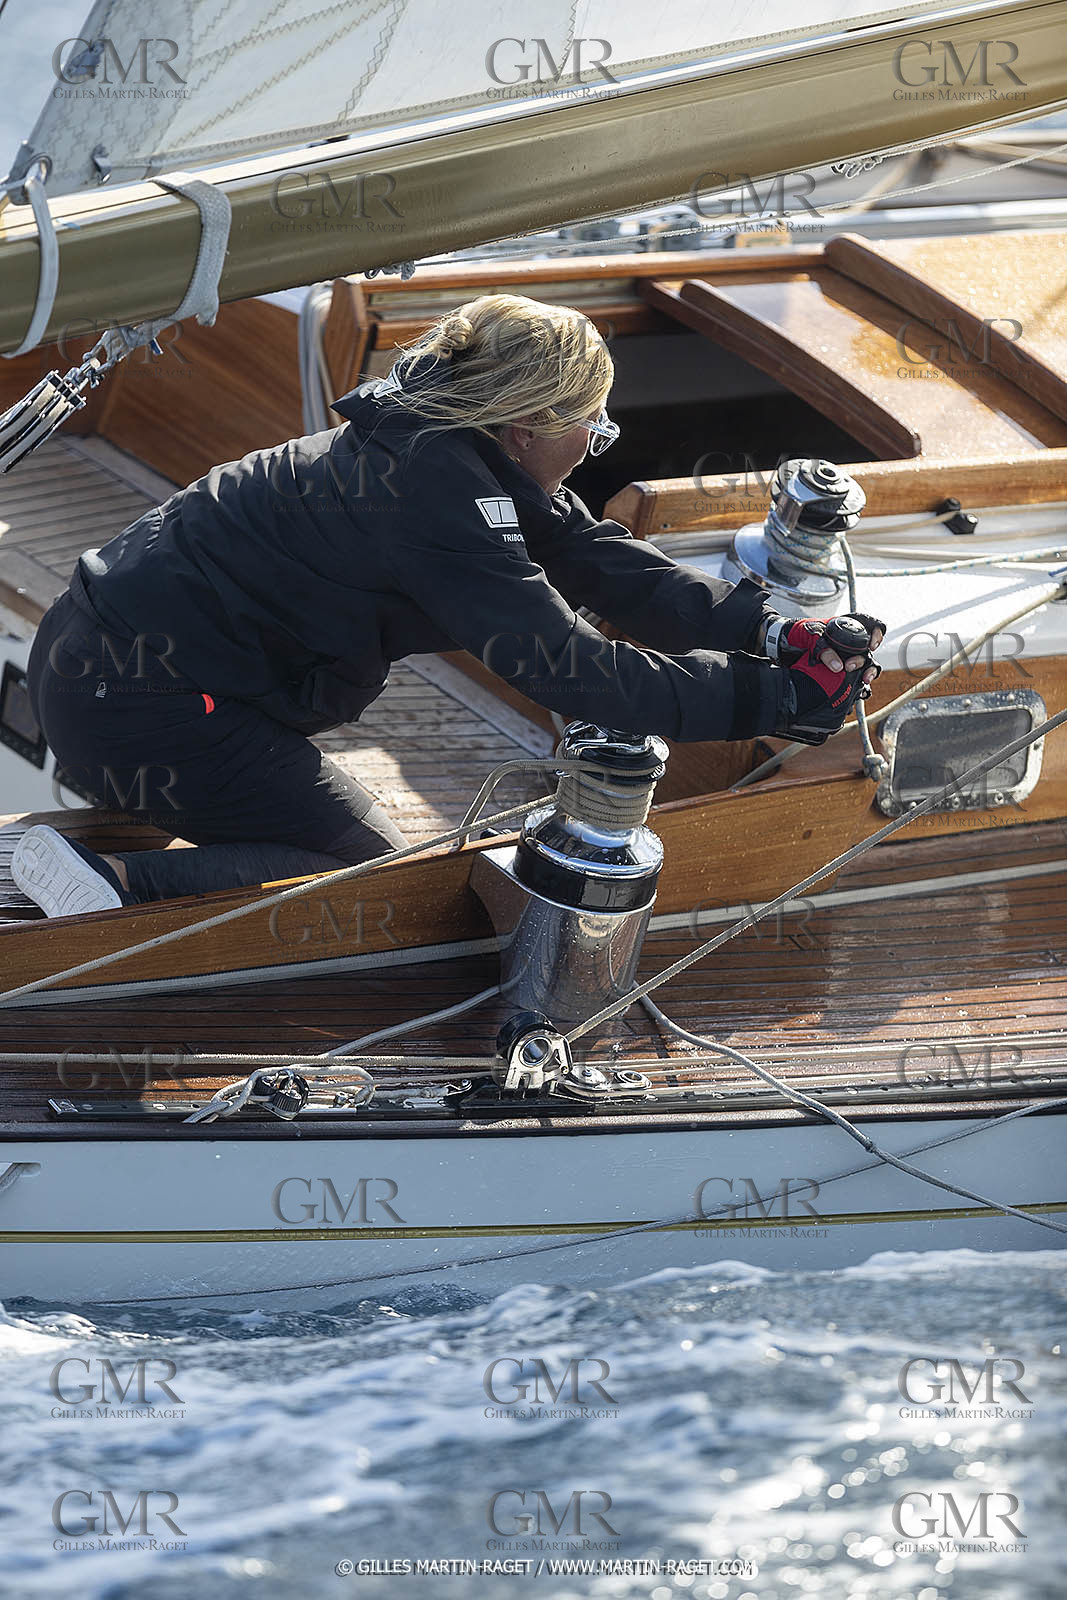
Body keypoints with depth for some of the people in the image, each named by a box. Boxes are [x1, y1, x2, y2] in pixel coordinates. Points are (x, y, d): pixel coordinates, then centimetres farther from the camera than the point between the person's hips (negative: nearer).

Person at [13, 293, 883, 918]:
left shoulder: (450, 442, 4)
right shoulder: (442, 497, -24)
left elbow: (602, 562, 7)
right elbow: (576, 672, -25)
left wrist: (767, 627, -2)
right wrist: (777, 694, -21)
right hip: (135, 700, -10)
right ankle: (118, 886, -20)